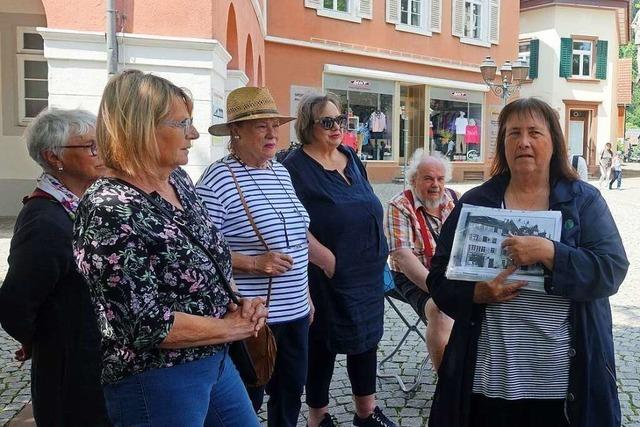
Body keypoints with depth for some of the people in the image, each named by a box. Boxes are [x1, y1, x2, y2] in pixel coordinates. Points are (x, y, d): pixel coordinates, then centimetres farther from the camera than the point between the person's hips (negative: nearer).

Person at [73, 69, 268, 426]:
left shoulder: (178, 180, 2)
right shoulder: (109, 212, -24)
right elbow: (147, 325, -25)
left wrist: (236, 306, -3)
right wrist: (232, 326, -14)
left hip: (216, 361, 8)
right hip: (155, 380, -8)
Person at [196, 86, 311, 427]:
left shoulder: (281, 172, 9)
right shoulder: (217, 180, -15)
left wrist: (305, 295, 18)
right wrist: (253, 263, -24)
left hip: (294, 310, 7)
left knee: (291, 389, 21)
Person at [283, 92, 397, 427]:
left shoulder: (351, 158, 9)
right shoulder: (295, 167, -13)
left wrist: (378, 254, 10)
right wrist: (326, 258, -21)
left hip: (367, 268, 7)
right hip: (329, 273, -7)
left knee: (367, 335, 16)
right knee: (324, 341, 6)